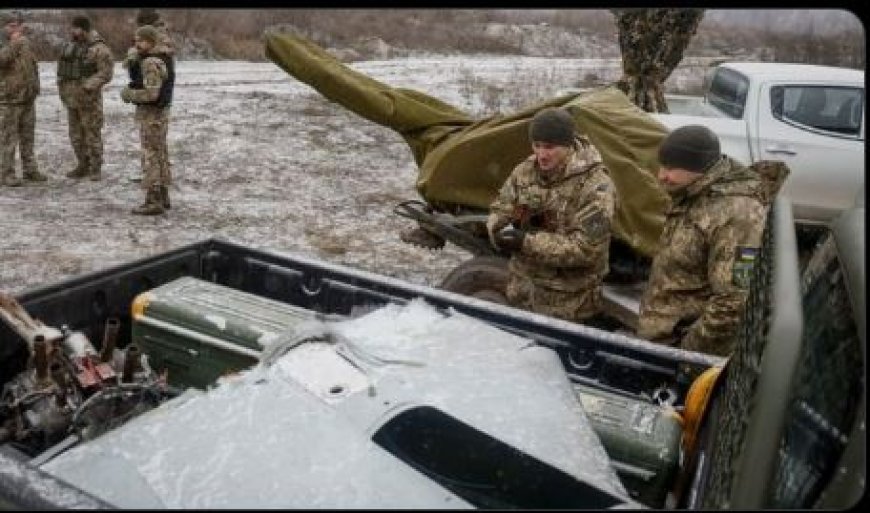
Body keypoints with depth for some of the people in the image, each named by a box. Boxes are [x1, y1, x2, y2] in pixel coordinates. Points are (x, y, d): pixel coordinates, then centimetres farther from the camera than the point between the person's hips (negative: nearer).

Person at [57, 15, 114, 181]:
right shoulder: (71, 44, 12)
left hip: (89, 98, -7)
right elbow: (64, 66, 19)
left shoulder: (99, 48, -11)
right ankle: (83, 166, 20)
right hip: (72, 97, 7)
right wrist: (62, 86, 10)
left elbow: (105, 73, -16)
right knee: (76, 134, 11)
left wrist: (87, 87, -22)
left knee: (92, 133, -3)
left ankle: (96, 168, 6)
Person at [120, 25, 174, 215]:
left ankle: (154, 203, -2)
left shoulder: (151, 64, -21)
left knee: (150, 158, -6)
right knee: (159, 155, 12)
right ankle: (162, 197, 18)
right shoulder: (161, 59, 11)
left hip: (151, 114, -10)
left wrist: (127, 94, -12)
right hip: (160, 112, 10)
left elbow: (151, 94, -27)